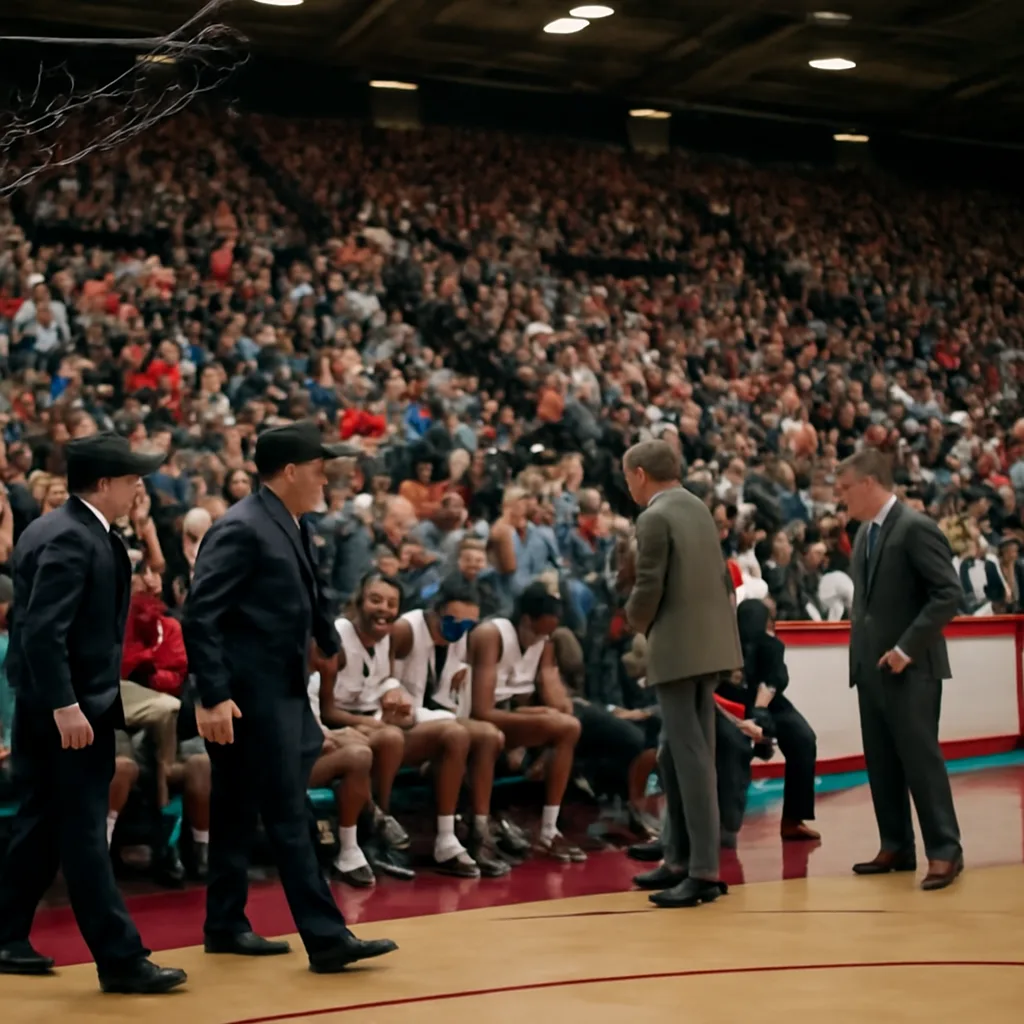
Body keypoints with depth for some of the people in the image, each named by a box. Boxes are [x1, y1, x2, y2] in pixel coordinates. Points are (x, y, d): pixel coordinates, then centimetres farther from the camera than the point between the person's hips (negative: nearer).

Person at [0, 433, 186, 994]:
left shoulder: (58, 529, 14)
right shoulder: (71, 539, -18)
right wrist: (66, 706, -27)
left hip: (46, 708, 10)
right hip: (72, 708, -10)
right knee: (84, 836, -6)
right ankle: (120, 959, -3)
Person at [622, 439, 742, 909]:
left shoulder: (655, 518, -12)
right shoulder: (699, 508, 14)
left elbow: (648, 590, -16)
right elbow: (723, 579, 15)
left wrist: (637, 621, 3)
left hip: (679, 649, -9)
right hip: (709, 646, 9)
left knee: (692, 759, -7)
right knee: (676, 757, 15)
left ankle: (703, 871, -6)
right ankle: (681, 859, 20)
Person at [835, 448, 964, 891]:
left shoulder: (916, 528, -13)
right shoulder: (865, 533, 12)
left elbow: (949, 593, -19)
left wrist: (907, 647, -21)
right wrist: (860, 633, 8)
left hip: (909, 667, -8)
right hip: (872, 666, 8)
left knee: (920, 756, -6)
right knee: (881, 760, 10)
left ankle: (944, 849, 1)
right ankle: (896, 847, 18)